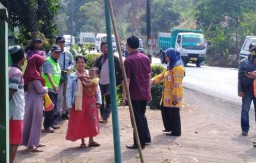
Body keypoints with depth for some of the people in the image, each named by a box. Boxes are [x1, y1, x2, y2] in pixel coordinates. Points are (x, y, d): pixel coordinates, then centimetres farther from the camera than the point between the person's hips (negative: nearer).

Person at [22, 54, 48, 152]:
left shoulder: (29, 73, 8)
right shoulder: (35, 74, -19)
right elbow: (40, 90, -17)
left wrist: (43, 89, 11)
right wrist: (46, 89, 4)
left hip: (30, 98, 9)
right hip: (35, 100, -9)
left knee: (31, 121, 15)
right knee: (34, 122, -3)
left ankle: (33, 142, 25)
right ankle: (32, 145, 0)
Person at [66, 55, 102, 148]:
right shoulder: (72, 77, -1)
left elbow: (97, 88, 8)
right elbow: (69, 91, -3)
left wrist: (98, 101, 4)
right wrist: (69, 105, -8)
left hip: (91, 101, 2)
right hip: (78, 102, -2)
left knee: (92, 121, 4)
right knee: (80, 122, 2)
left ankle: (91, 140, 16)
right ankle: (82, 142, 14)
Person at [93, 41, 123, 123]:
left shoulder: (114, 59, 0)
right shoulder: (98, 60, 11)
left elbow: (119, 70, -1)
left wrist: (118, 81, -8)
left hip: (110, 83, -4)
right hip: (100, 83, 4)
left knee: (109, 100, -11)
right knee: (100, 100, 8)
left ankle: (105, 116, -13)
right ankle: (103, 116, 19)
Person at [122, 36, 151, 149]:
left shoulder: (128, 60, -13)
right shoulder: (145, 58, 6)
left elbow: (127, 79, -15)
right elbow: (149, 76, 11)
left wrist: (124, 95, -11)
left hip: (134, 94, -6)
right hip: (145, 93, 6)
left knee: (137, 118, 1)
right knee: (142, 115, 23)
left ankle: (139, 143, 5)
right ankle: (146, 137, 28)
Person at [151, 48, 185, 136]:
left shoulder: (178, 68, -17)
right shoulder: (170, 67, 15)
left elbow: (177, 83, -22)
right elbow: (161, 76, 14)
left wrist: (175, 96, -24)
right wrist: (153, 80, -4)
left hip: (173, 96, -10)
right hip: (167, 95, 10)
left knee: (174, 113, -2)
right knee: (165, 111, 17)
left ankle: (176, 131, 7)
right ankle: (169, 127, 32)